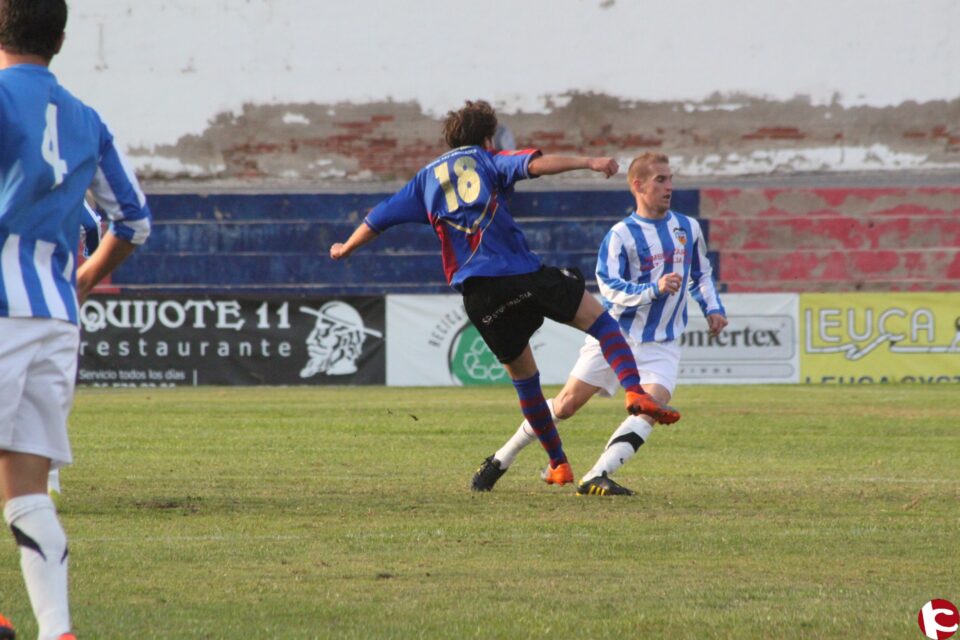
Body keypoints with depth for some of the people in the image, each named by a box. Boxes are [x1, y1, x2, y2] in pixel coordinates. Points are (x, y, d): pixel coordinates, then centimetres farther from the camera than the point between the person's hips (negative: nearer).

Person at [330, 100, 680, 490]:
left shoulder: (427, 177, 22)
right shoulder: (488, 161, 12)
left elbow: (379, 218, 26)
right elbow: (534, 164, -8)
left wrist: (345, 249, 41)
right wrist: (587, 163, -14)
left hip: (477, 293, 3)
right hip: (523, 273, -3)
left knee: (522, 376, 17)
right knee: (599, 319, 7)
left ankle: (558, 465, 17)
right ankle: (634, 392, -18)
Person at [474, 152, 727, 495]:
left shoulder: (688, 228, 6)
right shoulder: (621, 235, -10)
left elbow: (702, 273, 22)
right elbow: (611, 287, -20)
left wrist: (712, 308, 8)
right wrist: (654, 290, -31)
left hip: (661, 344, 3)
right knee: (568, 402, -2)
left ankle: (596, 477, -25)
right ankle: (503, 458, 15)